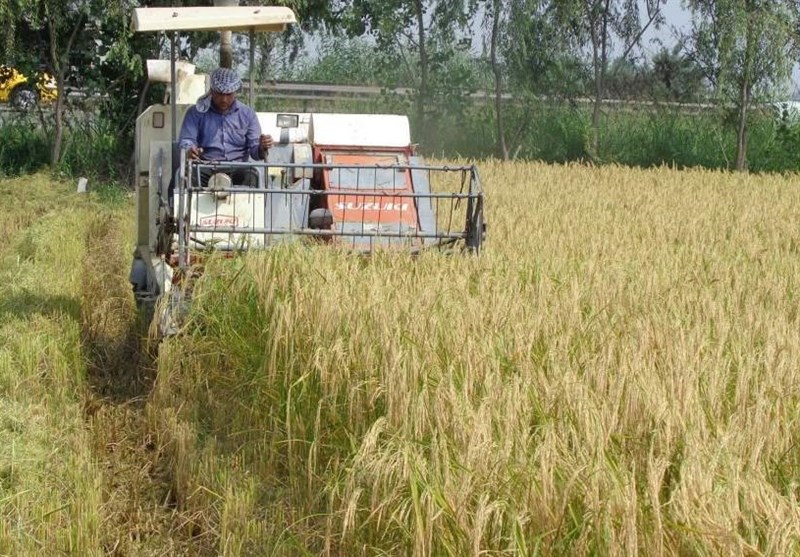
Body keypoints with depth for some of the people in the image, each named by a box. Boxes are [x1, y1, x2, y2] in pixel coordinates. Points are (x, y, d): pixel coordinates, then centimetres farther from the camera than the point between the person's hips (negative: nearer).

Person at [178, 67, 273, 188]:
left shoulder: (247, 114, 14)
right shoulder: (196, 112, 11)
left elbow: (254, 150, 10)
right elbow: (185, 141, 3)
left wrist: (262, 148, -16)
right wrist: (190, 150, -22)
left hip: (236, 169, 1)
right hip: (206, 168, -1)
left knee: (250, 174, -34)